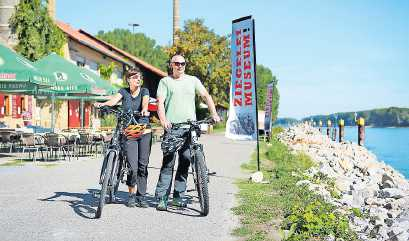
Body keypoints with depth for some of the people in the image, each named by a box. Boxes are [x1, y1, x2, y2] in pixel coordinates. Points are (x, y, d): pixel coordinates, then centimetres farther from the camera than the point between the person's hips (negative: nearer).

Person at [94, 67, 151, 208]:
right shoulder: (124, 92, 5)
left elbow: (145, 101, -18)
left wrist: (144, 109, -41)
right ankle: (131, 195, 10)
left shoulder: (144, 91, 4)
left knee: (143, 165, 1)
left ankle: (141, 196, 13)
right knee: (133, 166, -10)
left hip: (144, 133, 1)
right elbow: (113, 101, -14)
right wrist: (102, 104, -35)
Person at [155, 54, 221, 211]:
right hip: (171, 127, -2)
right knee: (168, 162, -8)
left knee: (185, 161, 1)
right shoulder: (165, 81, 11)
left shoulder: (192, 80, 17)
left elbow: (206, 96, 11)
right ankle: (162, 198, -4)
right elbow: (160, 102, 0)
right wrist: (163, 120, -18)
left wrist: (214, 114, -5)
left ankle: (178, 197, 10)